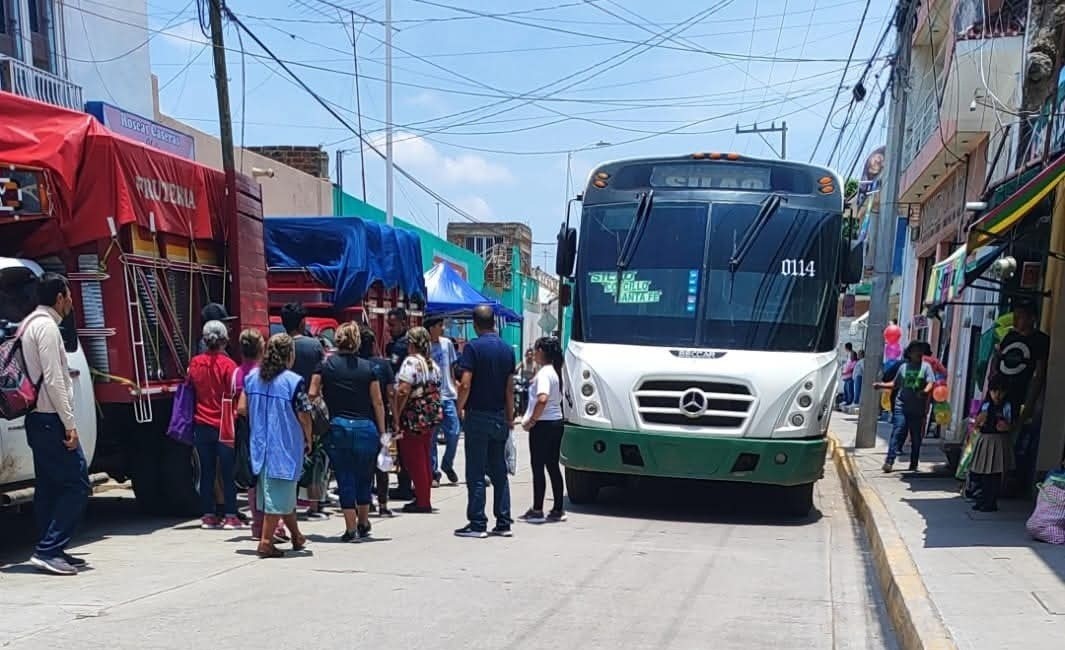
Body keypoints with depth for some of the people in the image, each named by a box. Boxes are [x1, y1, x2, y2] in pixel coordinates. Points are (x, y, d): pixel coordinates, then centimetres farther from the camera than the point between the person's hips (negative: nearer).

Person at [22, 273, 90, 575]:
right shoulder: (46, 326, -13)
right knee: (77, 483, -8)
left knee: (48, 486, 12)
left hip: (37, 418, 10)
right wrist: (69, 424, -19)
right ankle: (48, 549, -8)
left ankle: (49, 550, 16)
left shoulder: (30, 323, 18)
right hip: (50, 419, -10)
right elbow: (52, 380, -19)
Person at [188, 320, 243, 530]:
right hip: (224, 426, -4)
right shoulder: (228, 365, -12)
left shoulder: (195, 363, 1)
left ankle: (208, 516, 14)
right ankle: (230, 516, 4)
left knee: (206, 471, 10)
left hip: (202, 425, 4)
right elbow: (234, 397, -11)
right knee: (228, 472, 3)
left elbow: (191, 390, 11)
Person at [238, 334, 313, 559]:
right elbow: (304, 416, -11)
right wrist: (308, 440, 5)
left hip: (260, 445, 7)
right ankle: (265, 542, 3)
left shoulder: (252, 377, 5)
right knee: (279, 495, 2)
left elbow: (242, 409, 5)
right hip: (284, 446, -7)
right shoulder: (294, 381, -13)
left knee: (286, 492, 18)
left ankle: (296, 536, 32)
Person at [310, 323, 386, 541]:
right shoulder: (368, 367, 1)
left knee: (345, 479, 6)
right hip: (366, 427, 1)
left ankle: (351, 529, 6)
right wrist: (382, 433, 7)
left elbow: (312, 394, -1)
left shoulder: (325, 365, 0)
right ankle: (364, 524, 28)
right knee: (364, 478, 17)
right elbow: (378, 403, 1)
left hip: (338, 427, -1)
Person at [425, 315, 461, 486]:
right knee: (431, 437, 3)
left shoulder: (447, 343, 6)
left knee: (453, 434, 1)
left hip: (447, 396, 4)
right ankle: (434, 472, 14)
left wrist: (455, 387, 12)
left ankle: (447, 465, 23)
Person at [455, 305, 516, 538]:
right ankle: (503, 523, 14)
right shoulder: (507, 349, 7)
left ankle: (477, 524, 4)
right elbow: (510, 388, 9)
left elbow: (465, 384, -17)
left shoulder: (473, 347, -10)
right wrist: (510, 417, 14)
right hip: (500, 417, 5)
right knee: (499, 471, 11)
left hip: (478, 416, -5)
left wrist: (459, 408, -3)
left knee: (476, 473, 1)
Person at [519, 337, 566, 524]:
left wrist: (531, 421, -20)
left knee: (538, 468, -1)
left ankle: (537, 510, 4)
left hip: (543, 425, -9)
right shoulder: (555, 371, 12)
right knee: (553, 466, 13)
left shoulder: (544, 373, -16)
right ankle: (558, 509, 17)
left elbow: (542, 399, -29)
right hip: (556, 422, 9)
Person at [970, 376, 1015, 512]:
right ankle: (981, 501, 18)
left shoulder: (1007, 407, -3)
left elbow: (1011, 426, -2)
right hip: (983, 441, 4)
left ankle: (991, 503, 6)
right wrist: (979, 420, -10)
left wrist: (1006, 427, -23)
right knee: (979, 474, 6)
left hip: (998, 442, -4)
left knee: (994, 475, -3)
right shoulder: (985, 405, 8)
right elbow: (976, 425, 11)